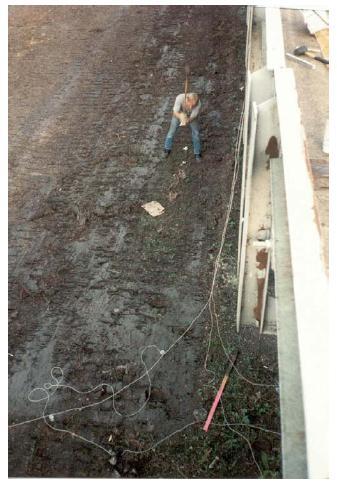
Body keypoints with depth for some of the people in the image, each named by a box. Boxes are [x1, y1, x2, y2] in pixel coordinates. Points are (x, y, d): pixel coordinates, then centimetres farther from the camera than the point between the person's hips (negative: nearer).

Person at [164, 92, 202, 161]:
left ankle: (197, 153, 18)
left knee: (196, 133, -1)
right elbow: (175, 112, -33)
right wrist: (181, 117, -55)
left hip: (191, 116, 0)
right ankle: (167, 149, 29)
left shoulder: (198, 104, -39)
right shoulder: (180, 98, -42)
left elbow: (193, 117, -31)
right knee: (172, 130, 6)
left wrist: (187, 121, -54)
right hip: (178, 114, 0)